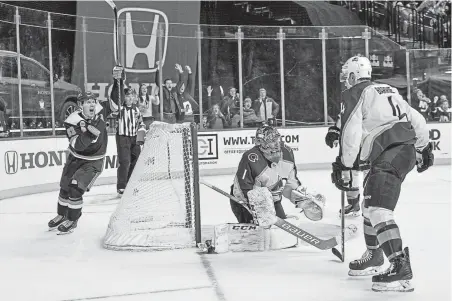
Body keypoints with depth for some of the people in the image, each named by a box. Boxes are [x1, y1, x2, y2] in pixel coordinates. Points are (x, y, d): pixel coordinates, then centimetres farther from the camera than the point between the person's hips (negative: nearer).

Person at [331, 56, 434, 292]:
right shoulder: (388, 91, 26)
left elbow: (351, 132, -10)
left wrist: (344, 166, -6)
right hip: (407, 149, 9)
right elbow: (417, 119, 26)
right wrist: (423, 148, 35)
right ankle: (374, 257, 33)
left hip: (389, 155, -9)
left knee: (378, 210, -16)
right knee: (370, 202, 22)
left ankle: (400, 267, -27)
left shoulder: (353, 94, 1)